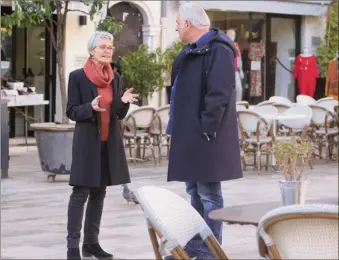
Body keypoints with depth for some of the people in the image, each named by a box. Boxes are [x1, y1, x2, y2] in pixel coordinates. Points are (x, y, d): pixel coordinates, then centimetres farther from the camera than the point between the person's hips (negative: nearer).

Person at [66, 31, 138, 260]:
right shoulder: (78, 77, -5)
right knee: (81, 192, -8)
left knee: (99, 193, 8)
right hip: (87, 141, -5)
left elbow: (120, 115, 10)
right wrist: (91, 107, -23)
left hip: (109, 142, 5)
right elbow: (71, 112, -5)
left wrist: (124, 102, -11)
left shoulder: (116, 78, 9)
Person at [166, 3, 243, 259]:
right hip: (190, 135, 10)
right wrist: (179, 128, 15)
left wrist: (206, 129, -21)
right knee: (195, 190, 16)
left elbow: (220, 94, -22)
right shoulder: (191, 51, 16)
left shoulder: (217, 50, -15)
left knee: (208, 193, -4)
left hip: (205, 136, -10)